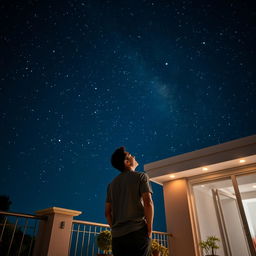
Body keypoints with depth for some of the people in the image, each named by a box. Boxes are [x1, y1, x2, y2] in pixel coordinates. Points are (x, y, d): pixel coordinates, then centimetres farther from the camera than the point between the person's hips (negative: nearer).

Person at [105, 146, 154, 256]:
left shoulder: (112, 184, 15)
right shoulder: (141, 176, -1)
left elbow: (107, 212, 13)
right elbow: (148, 203, -13)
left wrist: (115, 229, 17)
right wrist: (149, 230, -7)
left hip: (116, 236, 6)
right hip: (137, 232, -5)